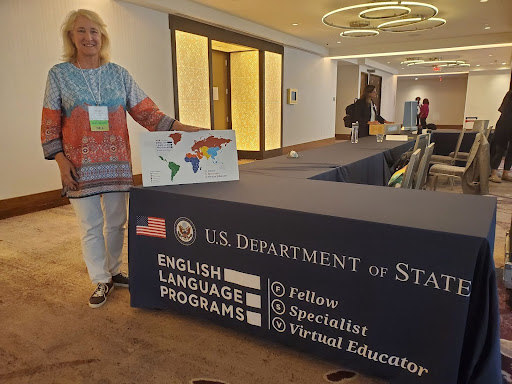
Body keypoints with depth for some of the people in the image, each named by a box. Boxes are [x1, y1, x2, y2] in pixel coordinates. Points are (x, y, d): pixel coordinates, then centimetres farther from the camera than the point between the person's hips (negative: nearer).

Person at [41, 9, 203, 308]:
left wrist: (180, 127, -10)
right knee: (91, 226, 5)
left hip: (117, 163, 2)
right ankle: (101, 282, 22)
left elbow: (146, 111, 2)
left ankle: (114, 271, 31)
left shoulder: (118, 73, 6)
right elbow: (50, 125, 3)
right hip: (80, 167, -1)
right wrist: (61, 161, -8)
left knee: (116, 222, 10)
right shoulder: (59, 74, 3)